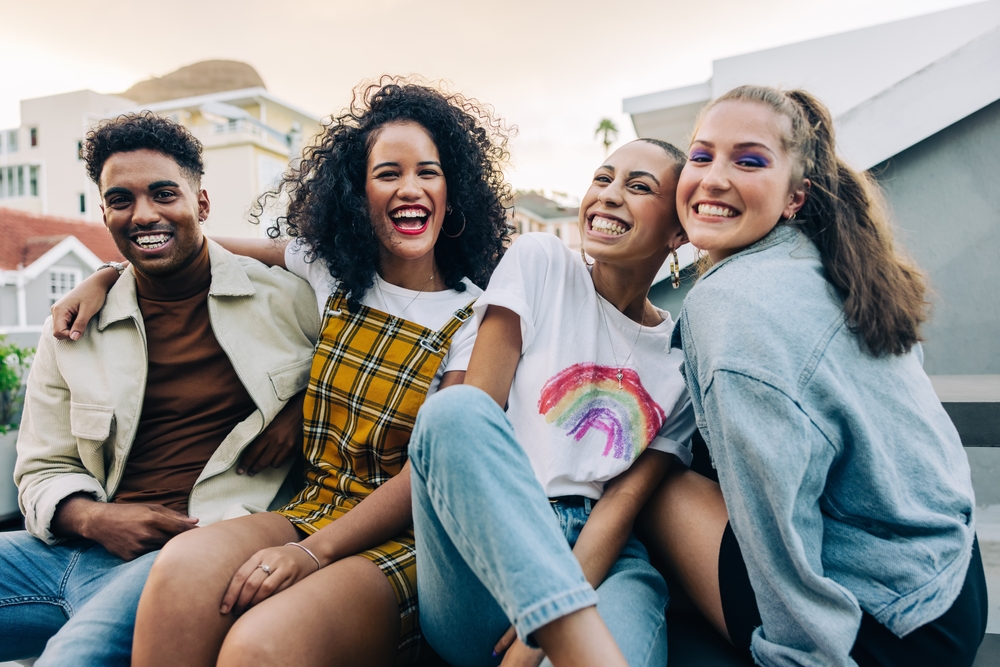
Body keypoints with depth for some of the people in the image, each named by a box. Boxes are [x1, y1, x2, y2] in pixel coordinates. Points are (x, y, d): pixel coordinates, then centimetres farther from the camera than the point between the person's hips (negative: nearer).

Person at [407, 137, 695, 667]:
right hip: (488, 551, 3)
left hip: (597, 558, -2)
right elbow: (472, 415, -5)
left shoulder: (686, 358, 9)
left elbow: (625, 499, 0)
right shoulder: (542, 262, 4)